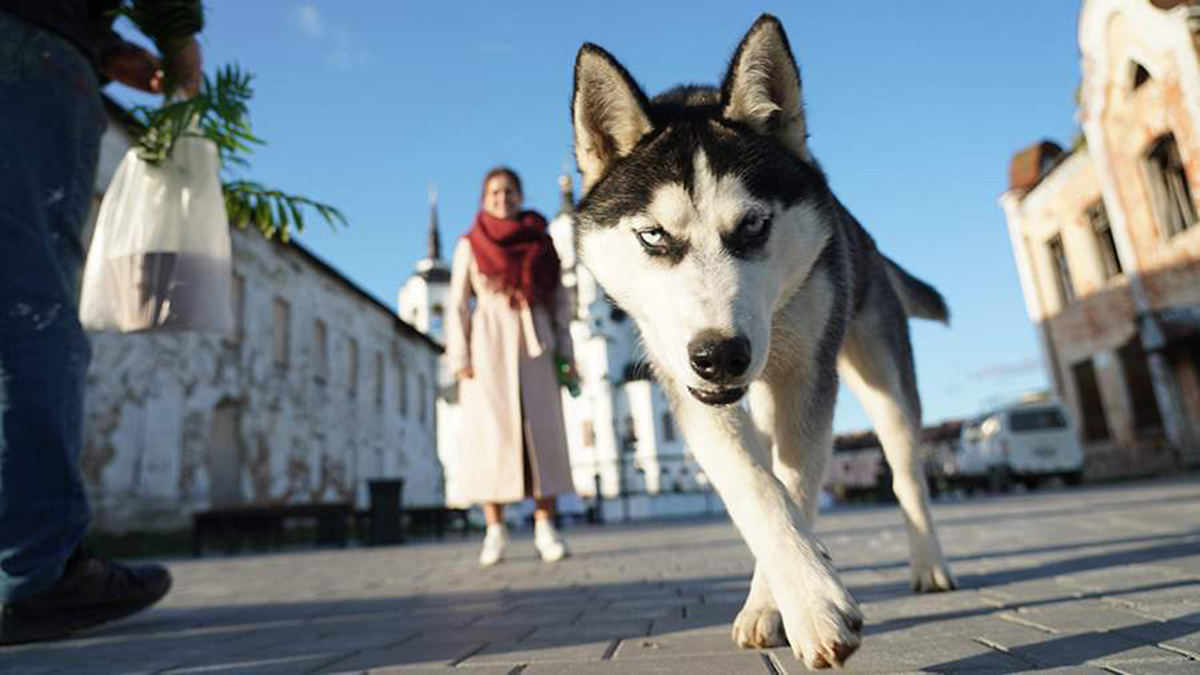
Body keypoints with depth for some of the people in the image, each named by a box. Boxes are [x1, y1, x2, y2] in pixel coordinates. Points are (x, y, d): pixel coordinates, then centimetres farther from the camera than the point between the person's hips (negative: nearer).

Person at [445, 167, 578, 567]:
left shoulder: (540, 242, 12)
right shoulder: (469, 245, 9)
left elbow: (558, 300, 10)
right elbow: (458, 306, 4)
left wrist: (565, 352, 0)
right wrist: (460, 360, -6)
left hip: (534, 344, 1)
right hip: (488, 345, -1)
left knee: (542, 433, -6)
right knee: (490, 435, -6)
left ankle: (545, 528, 0)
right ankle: (495, 532, 1)